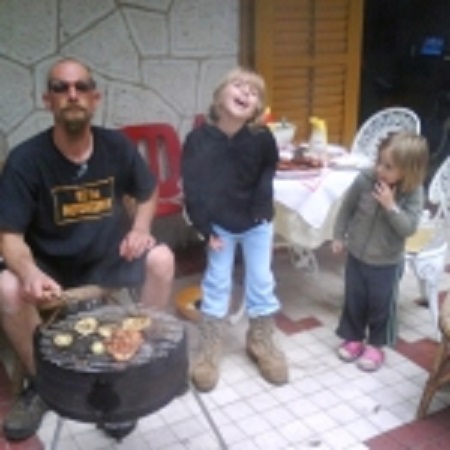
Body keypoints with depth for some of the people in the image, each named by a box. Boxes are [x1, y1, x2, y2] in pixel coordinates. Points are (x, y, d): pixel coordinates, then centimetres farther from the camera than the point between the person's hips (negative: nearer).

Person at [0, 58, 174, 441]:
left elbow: (149, 193, 8)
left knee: (161, 259, -23)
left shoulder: (117, 146, -11)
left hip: (109, 256, 2)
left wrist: (140, 229, -12)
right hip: (49, 263, -1)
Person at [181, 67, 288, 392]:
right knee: (217, 282, 6)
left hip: (256, 221, 1)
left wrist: (261, 209, -2)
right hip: (220, 223, -1)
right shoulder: (199, 139, -20)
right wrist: (205, 228, -15)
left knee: (262, 282, 8)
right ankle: (210, 350, 19)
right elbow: (193, 188, -14)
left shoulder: (262, 138, -19)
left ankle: (261, 342, 29)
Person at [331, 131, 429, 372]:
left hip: (387, 263, -1)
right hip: (357, 255, 2)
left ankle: (375, 345, 35)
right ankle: (353, 338, 39)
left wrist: (391, 206, -33)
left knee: (379, 305, 13)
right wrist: (339, 235, 3)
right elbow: (347, 207, -2)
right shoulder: (364, 179, -18)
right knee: (354, 300, 17)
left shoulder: (414, 193, -19)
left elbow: (409, 228, -22)